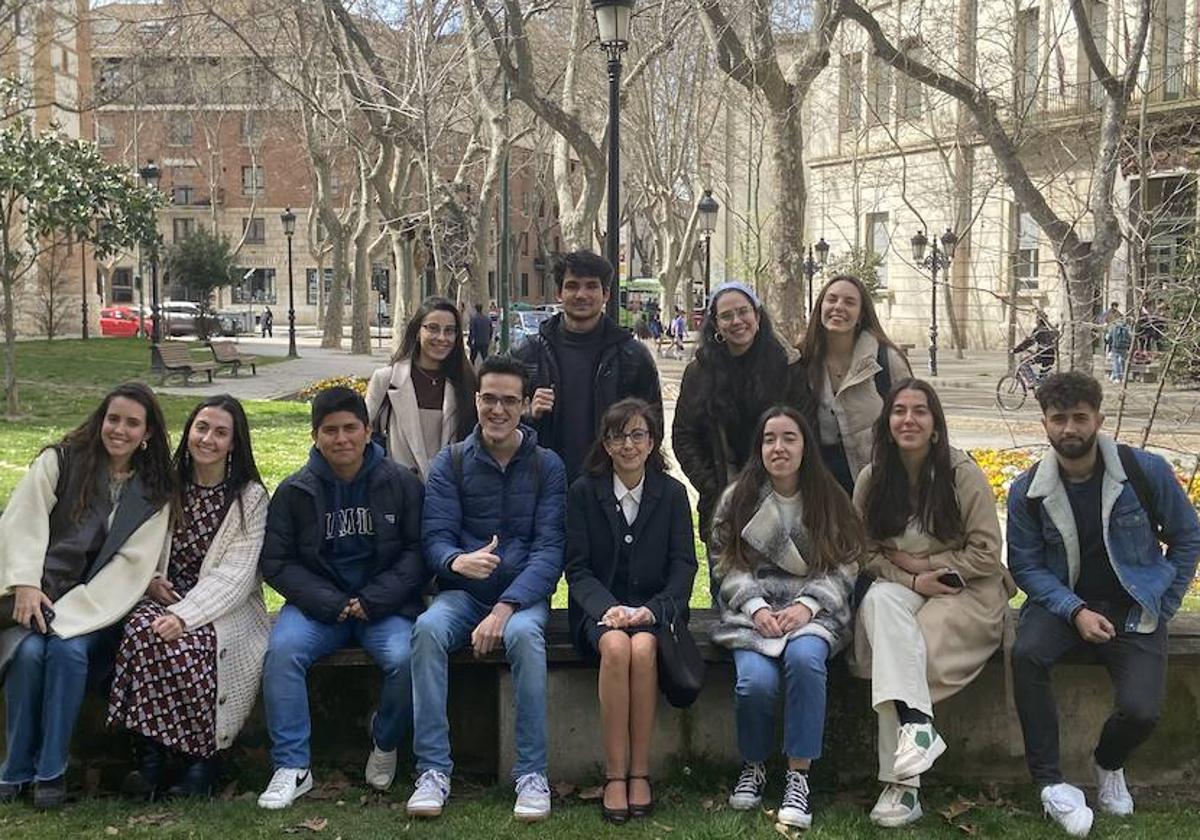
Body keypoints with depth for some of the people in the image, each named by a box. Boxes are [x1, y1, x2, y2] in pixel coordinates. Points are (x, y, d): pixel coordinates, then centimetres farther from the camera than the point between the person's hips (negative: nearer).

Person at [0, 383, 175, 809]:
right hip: (36, 596, 0)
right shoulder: (59, 461, 2)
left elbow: (132, 564, -4)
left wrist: (71, 612, -15)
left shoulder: (154, 494, 4)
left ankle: (51, 770, -18)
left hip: (92, 605, 0)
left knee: (67, 650, -31)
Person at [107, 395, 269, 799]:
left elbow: (234, 575, -11)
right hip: (165, 596, 3)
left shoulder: (249, 497, -1)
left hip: (225, 607, -3)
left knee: (189, 642, -35)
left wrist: (184, 616, -24)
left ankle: (201, 760, -15)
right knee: (141, 631, -32)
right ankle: (149, 760, -24)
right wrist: (149, 581, -9)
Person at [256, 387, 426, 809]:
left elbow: (418, 552, 0)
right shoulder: (295, 490, 5)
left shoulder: (401, 483, 3)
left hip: (385, 604, -1)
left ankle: (386, 742, 1)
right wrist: (330, 604, -10)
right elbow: (276, 561, 3)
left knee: (406, 658, -30)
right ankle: (292, 767, -19)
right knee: (282, 650, -29)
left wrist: (373, 600, -12)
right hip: (318, 603, 1)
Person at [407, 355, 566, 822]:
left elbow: (549, 549, -7)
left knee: (524, 634, -35)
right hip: (462, 591, 1)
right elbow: (435, 537, -3)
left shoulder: (547, 467, 2)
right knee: (428, 629, -31)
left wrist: (505, 608, -22)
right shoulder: (451, 462, 6)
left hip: (524, 594, -1)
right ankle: (433, 769, -26)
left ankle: (532, 774, -27)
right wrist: (455, 561, -30)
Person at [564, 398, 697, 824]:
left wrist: (651, 610, -15)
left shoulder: (672, 493, 6)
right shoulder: (584, 491, 4)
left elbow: (683, 565, 2)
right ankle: (615, 775, -28)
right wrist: (609, 608, -18)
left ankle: (639, 773, -25)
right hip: (599, 608, 0)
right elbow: (578, 568, 0)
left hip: (655, 606, 0)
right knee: (616, 645, -34)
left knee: (642, 648, -33)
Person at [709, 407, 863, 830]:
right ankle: (753, 766, 2)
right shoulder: (737, 498, 7)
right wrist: (756, 608, -12)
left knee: (804, 657, -36)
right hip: (752, 609, 0)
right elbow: (728, 565, 4)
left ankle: (799, 775, -24)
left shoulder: (830, 500, 6)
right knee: (755, 680, -29)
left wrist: (806, 606, -13)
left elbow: (843, 567, 3)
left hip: (813, 609, 0)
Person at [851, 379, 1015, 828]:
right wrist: (911, 581, -14)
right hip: (900, 588, 3)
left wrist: (924, 564, -12)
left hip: (966, 590, -3)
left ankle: (902, 783, -28)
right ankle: (916, 720, -42)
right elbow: (866, 551, 3)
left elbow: (987, 554, -8)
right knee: (879, 600, -33)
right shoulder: (872, 478, 2)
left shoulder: (963, 473, -8)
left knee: (899, 648, -30)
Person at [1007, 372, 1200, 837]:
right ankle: (1050, 782, -20)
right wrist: (1076, 611, -18)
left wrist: (1161, 608, 0)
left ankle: (1108, 764, 15)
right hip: (1062, 601, 1)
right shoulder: (1028, 491, -6)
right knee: (1027, 655, -32)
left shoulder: (1146, 471, -10)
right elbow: (1026, 567, -2)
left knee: (1141, 710, -23)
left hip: (1133, 608, -1)